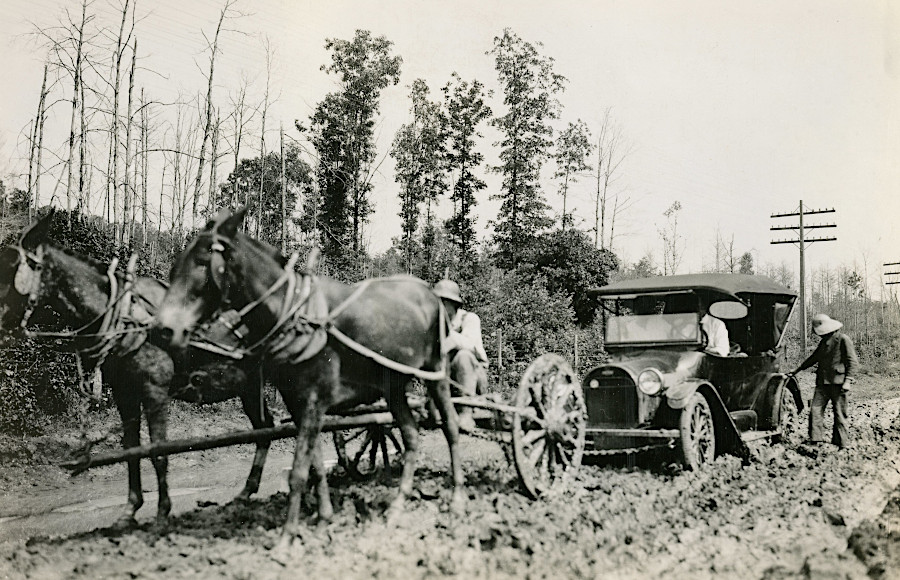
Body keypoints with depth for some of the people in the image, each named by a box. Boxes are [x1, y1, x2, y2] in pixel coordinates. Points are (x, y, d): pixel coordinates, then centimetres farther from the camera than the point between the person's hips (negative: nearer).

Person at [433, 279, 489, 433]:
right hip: (447, 380, 4)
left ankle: (466, 413, -34)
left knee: (463, 355, -34)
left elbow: (470, 344, -30)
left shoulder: (469, 318, -8)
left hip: (475, 377, -4)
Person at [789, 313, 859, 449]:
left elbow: (853, 362, -8)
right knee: (815, 410, -2)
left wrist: (848, 380, -17)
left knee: (839, 413, 0)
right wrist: (796, 371, 30)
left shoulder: (843, 339, -6)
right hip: (822, 382, 7)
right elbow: (813, 358, 29)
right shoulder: (824, 341, 17)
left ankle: (842, 443, 9)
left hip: (837, 382, -7)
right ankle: (815, 439, 2)